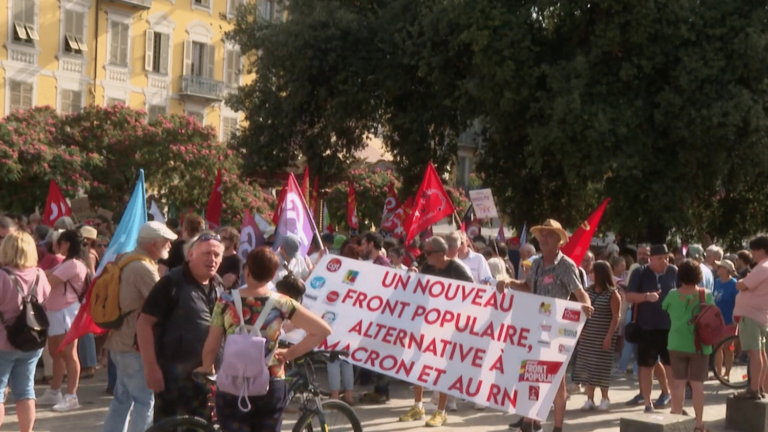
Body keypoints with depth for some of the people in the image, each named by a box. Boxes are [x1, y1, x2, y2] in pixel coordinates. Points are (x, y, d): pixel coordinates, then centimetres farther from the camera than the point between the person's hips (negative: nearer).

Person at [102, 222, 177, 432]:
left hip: (121, 342, 10)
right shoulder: (143, 268, -21)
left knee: (123, 398, 18)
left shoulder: (125, 261, 11)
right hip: (135, 346, -10)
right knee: (146, 401, -4)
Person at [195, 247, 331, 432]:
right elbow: (323, 330, -5)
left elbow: (211, 347, -3)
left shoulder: (226, 301, -6)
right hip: (271, 387, 1)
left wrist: (206, 368, 18)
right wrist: (290, 353, 4)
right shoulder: (281, 303, -5)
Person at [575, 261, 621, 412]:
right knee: (587, 365, 2)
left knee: (601, 366, -2)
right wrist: (580, 330, 6)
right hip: (587, 334, 5)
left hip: (603, 336, -5)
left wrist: (609, 336, -17)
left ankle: (605, 399, 12)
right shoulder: (589, 290, 9)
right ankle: (590, 399, 8)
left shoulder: (612, 293, -8)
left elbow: (616, 317, -10)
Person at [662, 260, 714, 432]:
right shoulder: (706, 295, -6)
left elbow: (664, 308, 13)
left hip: (677, 344, 0)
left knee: (678, 384, 7)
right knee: (697, 385, 3)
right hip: (700, 345, 0)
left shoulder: (673, 295, -5)